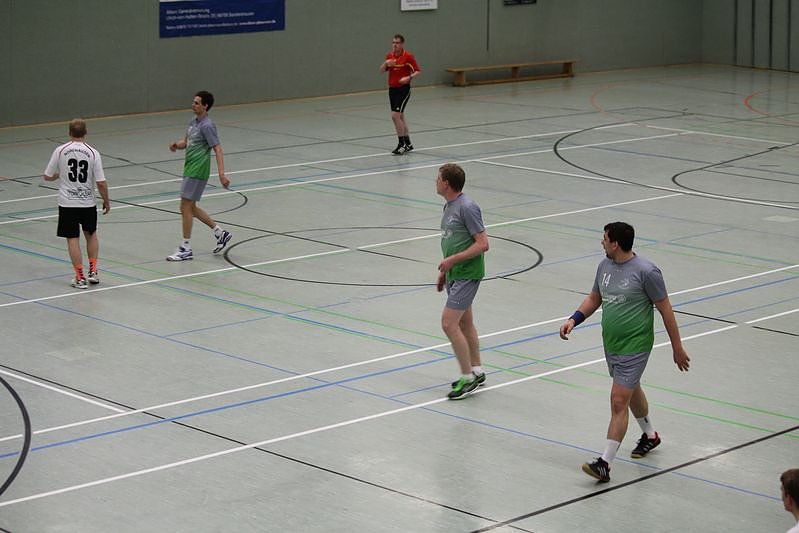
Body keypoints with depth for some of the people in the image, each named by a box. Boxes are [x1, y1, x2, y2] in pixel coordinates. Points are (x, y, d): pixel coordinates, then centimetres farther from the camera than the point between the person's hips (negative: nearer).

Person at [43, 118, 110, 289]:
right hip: (88, 202, 1)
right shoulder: (93, 153, -7)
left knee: (73, 239, 5)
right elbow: (101, 183, -8)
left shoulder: (60, 151, -7)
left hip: (67, 203, -1)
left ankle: (80, 278, 4)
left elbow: (47, 177, 1)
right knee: (91, 234, 22)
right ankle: (93, 272, 21)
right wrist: (106, 201, 7)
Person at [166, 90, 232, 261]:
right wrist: (177, 145, -2)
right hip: (190, 169, 10)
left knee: (186, 206, -7)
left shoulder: (207, 126, -15)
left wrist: (222, 174, -30)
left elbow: (218, 150, -20)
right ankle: (220, 233, 24)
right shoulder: (194, 121, 12)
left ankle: (185, 249, 0)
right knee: (190, 207, 15)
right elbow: (186, 141, 23)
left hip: (197, 171, -10)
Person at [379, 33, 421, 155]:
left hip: (403, 89, -7)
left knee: (395, 115, -16)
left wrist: (409, 77, -27)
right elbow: (381, 71, 12)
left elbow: (418, 71, -9)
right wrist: (386, 63, -8)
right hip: (392, 89, 7)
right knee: (400, 117, 13)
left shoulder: (408, 56, -10)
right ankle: (408, 144, 25)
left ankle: (402, 144, -9)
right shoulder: (390, 55, 9)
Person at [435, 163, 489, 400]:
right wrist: (444, 271, 21)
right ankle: (477, 371, 26)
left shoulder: (467, 207, -18)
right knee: (465, 323, 16)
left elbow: (482, 244, -20)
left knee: (449, 323, -13)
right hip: (454, 274, 10)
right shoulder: (449, 206, 11)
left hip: (467, 274, -10)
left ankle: (468, 378, -6)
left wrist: (452, 260, -21)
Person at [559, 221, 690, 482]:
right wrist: (574, 320, 1)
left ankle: (605, 463, -13)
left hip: (634, 347, -8)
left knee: (619, 402, -13)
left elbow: (665, 309, -11)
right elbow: (594, 298, 17)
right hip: (611, 344, 8)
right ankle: (650, 435, 50)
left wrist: (677, 348, -7)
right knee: (632, 391, 26)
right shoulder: (605, 265, 3)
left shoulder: (646, 271, -18)